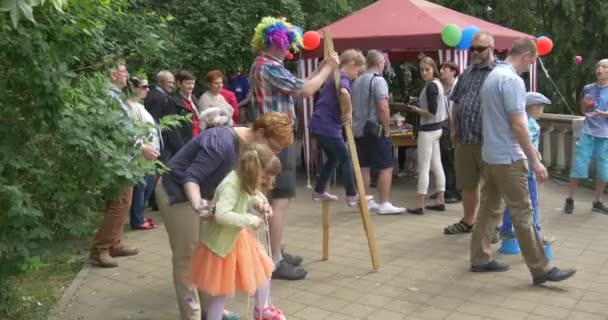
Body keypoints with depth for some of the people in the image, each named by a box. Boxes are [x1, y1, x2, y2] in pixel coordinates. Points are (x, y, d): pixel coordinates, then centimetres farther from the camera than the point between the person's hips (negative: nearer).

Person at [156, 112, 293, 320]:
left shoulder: (248, 146, -3)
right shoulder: (222, 142, -31)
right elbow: (191, 177, -32)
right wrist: (197, 204, -48)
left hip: (198, 193, 9)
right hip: (177, 193, -9)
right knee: (187, 257, -5)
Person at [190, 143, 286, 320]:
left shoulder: (244, 180, -4)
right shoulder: (231, 185, -31)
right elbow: (221, 215, -41)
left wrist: (260, 204, -2)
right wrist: (251, 220, -33)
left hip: (238, 236, 9)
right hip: (222, 242, -9)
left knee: (263, 269, 19)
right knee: (221, 291, 3)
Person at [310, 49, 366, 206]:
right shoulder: (343, 77, -13)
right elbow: (344, 92, -37)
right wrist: (348, 112, -24)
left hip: (320, 124, 9)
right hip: (328, 126, -9)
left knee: (333, 158, 21)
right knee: (345, 158, 1)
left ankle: (319, 191, 28)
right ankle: (352, 196, 5)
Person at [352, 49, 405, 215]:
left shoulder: (357, 81, 12)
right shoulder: (378, 80, -13)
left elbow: (352, 106, 19)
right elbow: (383, 108, -22)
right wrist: (387, 130, -13)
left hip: (358, 130, 8)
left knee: (364, 167, 11)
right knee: (386, 167, -1)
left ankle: (367, 201, 16)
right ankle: (384, 204, -1)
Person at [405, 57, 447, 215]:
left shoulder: (430, 86, -17)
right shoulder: (437, 84, 13)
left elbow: (432, 112, -21)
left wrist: (415, 109, -9)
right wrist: (418, 109, 8)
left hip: (428, 130, -10)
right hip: (436, 128, 10)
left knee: (423, 168, -7)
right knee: (436, 166, 12)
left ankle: (420, 205, -4)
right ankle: (440, 201, 18)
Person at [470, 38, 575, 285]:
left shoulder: (492, 75, 13)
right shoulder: (512, 80, -17)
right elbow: (518, 125, -21)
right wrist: (535, 161, -16)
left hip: (491, 154, 10)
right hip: (508, 157, -10)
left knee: (489, 208, 13)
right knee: (522, 213, -4)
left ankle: (480, 259, 19)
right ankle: (541, 269, 3)